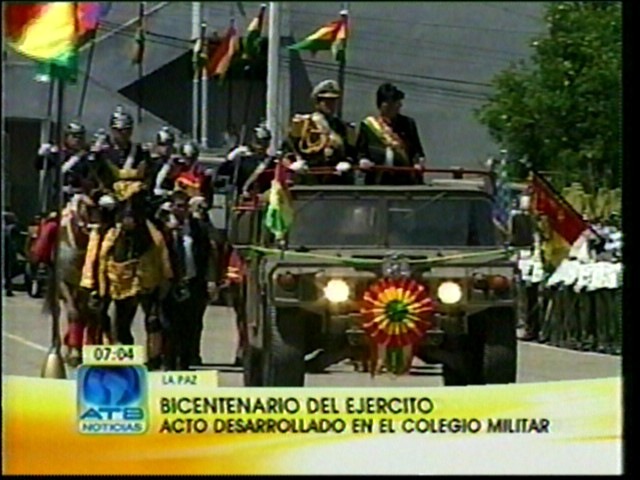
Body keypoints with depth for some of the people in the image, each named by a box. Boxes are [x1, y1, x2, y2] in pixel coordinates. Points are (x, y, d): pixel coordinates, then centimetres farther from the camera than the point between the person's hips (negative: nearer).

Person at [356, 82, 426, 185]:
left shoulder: (408, 123, 12)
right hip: (377, 181, -1)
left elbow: (416, 149, 12)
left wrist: (418, 161, -8)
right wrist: (362, 160, -10)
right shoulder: (368, 125, 8)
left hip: (404, 180, 1)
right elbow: (360, 150, 10)